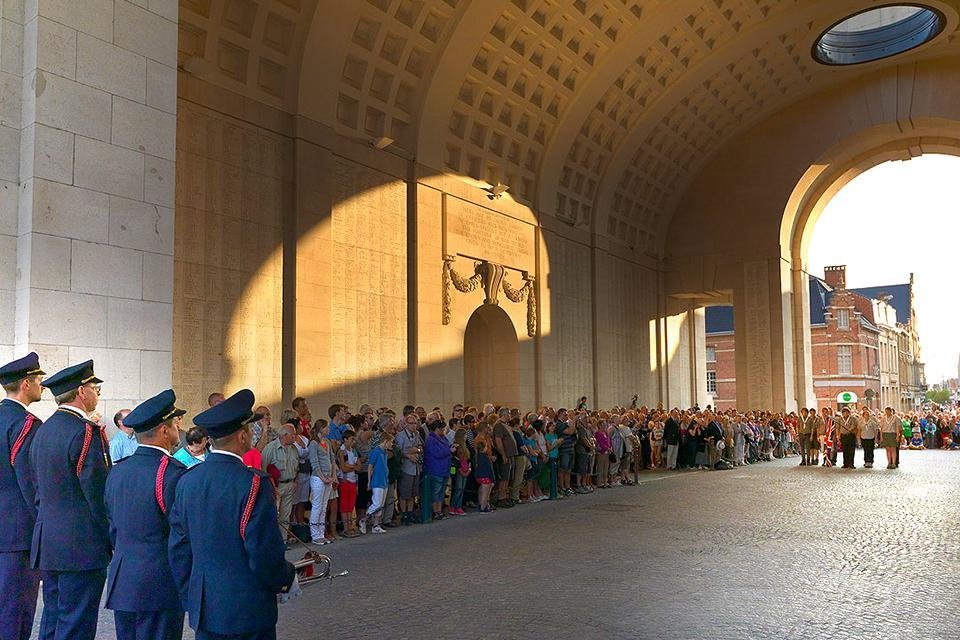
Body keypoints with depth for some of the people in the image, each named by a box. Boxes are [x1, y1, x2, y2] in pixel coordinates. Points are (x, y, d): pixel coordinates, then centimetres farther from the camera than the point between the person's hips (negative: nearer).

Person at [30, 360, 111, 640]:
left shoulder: (43, 430, 12)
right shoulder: (87, 431, -16)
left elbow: (39, 489, 17)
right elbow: (99, 493, -17)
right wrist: (114, 540, -8)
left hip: (47, 544, 9)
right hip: (82, 546, -9)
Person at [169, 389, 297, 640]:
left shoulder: (187, 481, 1)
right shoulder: (253, 483, -17)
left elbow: (178, 550, 7)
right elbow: (266, 554, -17)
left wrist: (190, 600, 17)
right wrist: (288, 581, 1)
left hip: (202, 611, 6)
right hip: (248, 612, -6)